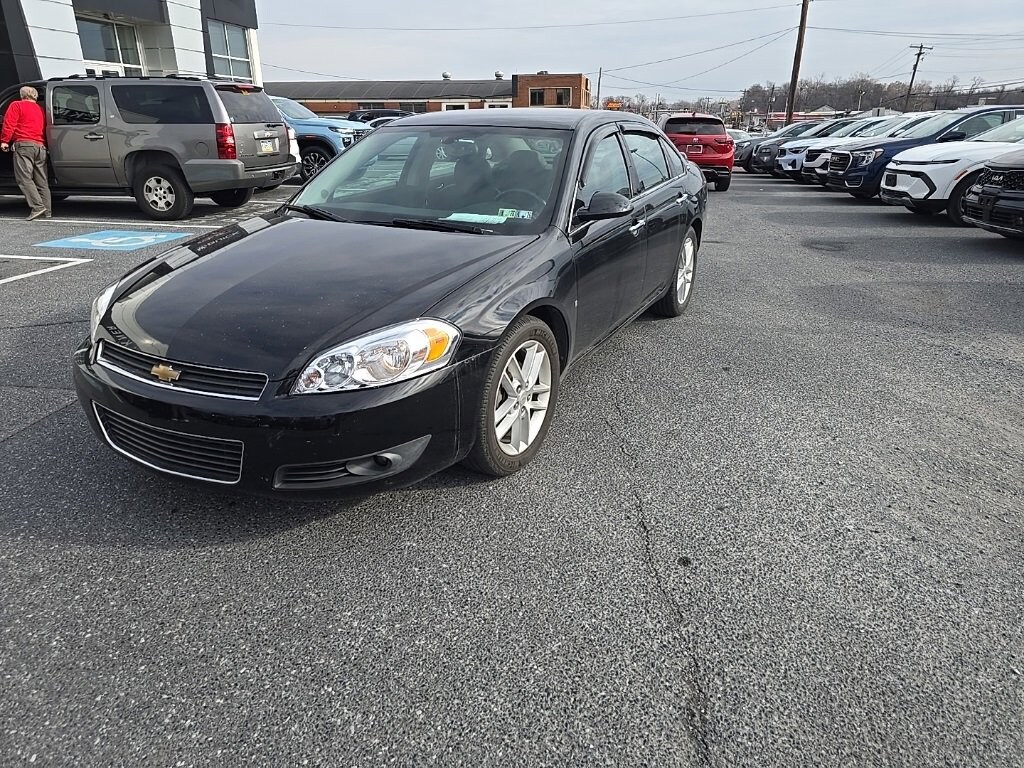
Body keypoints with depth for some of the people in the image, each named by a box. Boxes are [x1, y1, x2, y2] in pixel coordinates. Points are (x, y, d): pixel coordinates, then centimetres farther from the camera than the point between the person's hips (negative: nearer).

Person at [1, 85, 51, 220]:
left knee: (24, 178, -9)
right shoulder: (41, 110, 22)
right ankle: (46, 211, 2)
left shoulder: (17, 105, 5)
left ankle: (37, 206, -23)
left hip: (24, 144, -6)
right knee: (41, 181, 6)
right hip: (41, 147, 6)